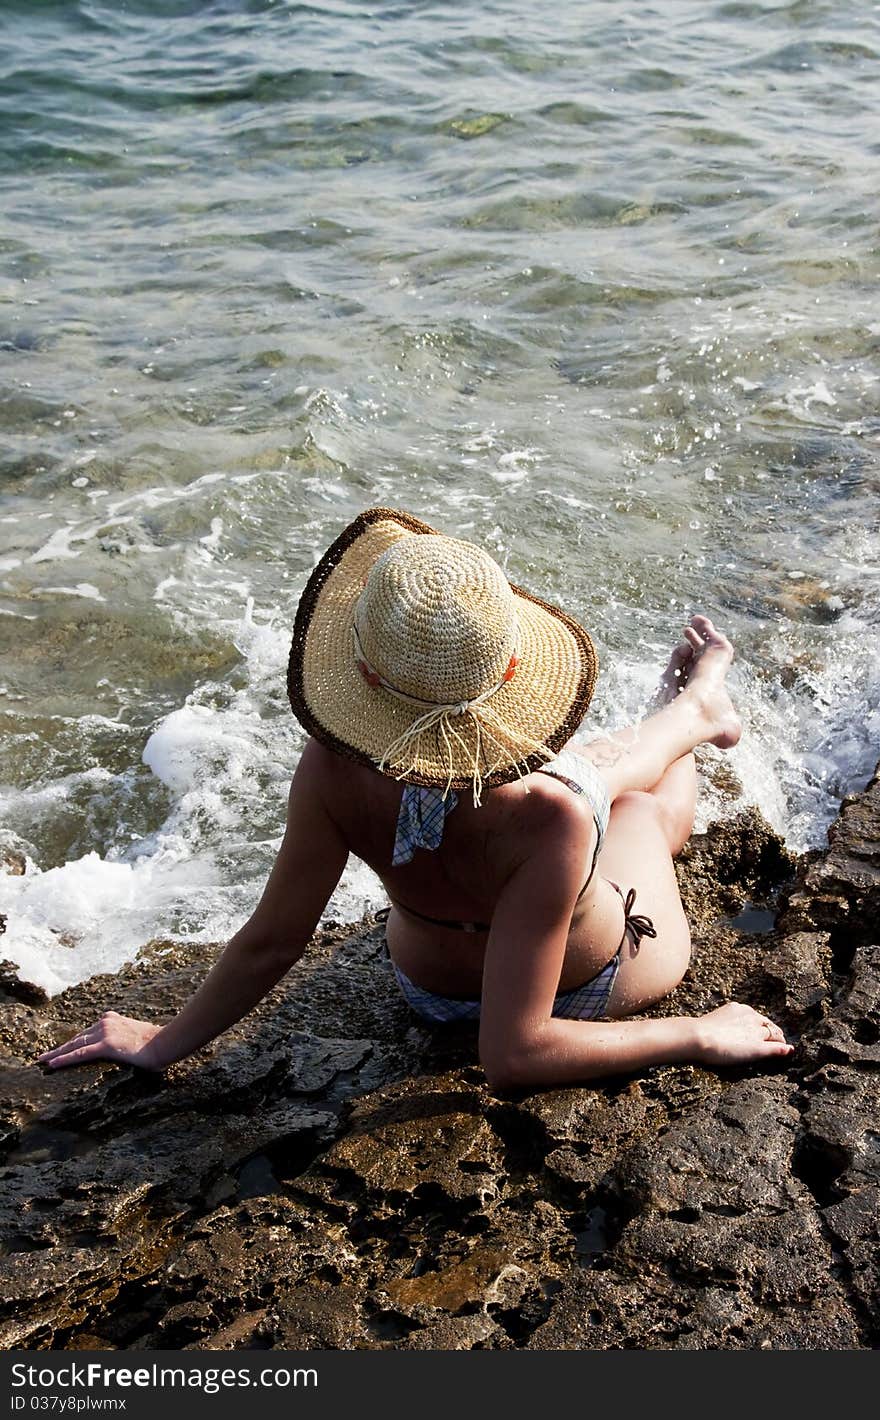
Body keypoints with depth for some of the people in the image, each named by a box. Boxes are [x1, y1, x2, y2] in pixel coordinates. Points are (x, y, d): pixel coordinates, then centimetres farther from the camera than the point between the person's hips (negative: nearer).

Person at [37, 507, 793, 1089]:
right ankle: (695, 707, 60)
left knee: (602, 765, 27)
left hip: (431, 986, 3)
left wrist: (166, 1041, -4)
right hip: (594, 987, -3)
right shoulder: (546, 820, -45)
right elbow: (513, 1056, -37)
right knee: (649, 799, 25)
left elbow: (272, 942, -21)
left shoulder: (333, 772, -35)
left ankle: (687, 713, 59)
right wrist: (702, 1036, -25)